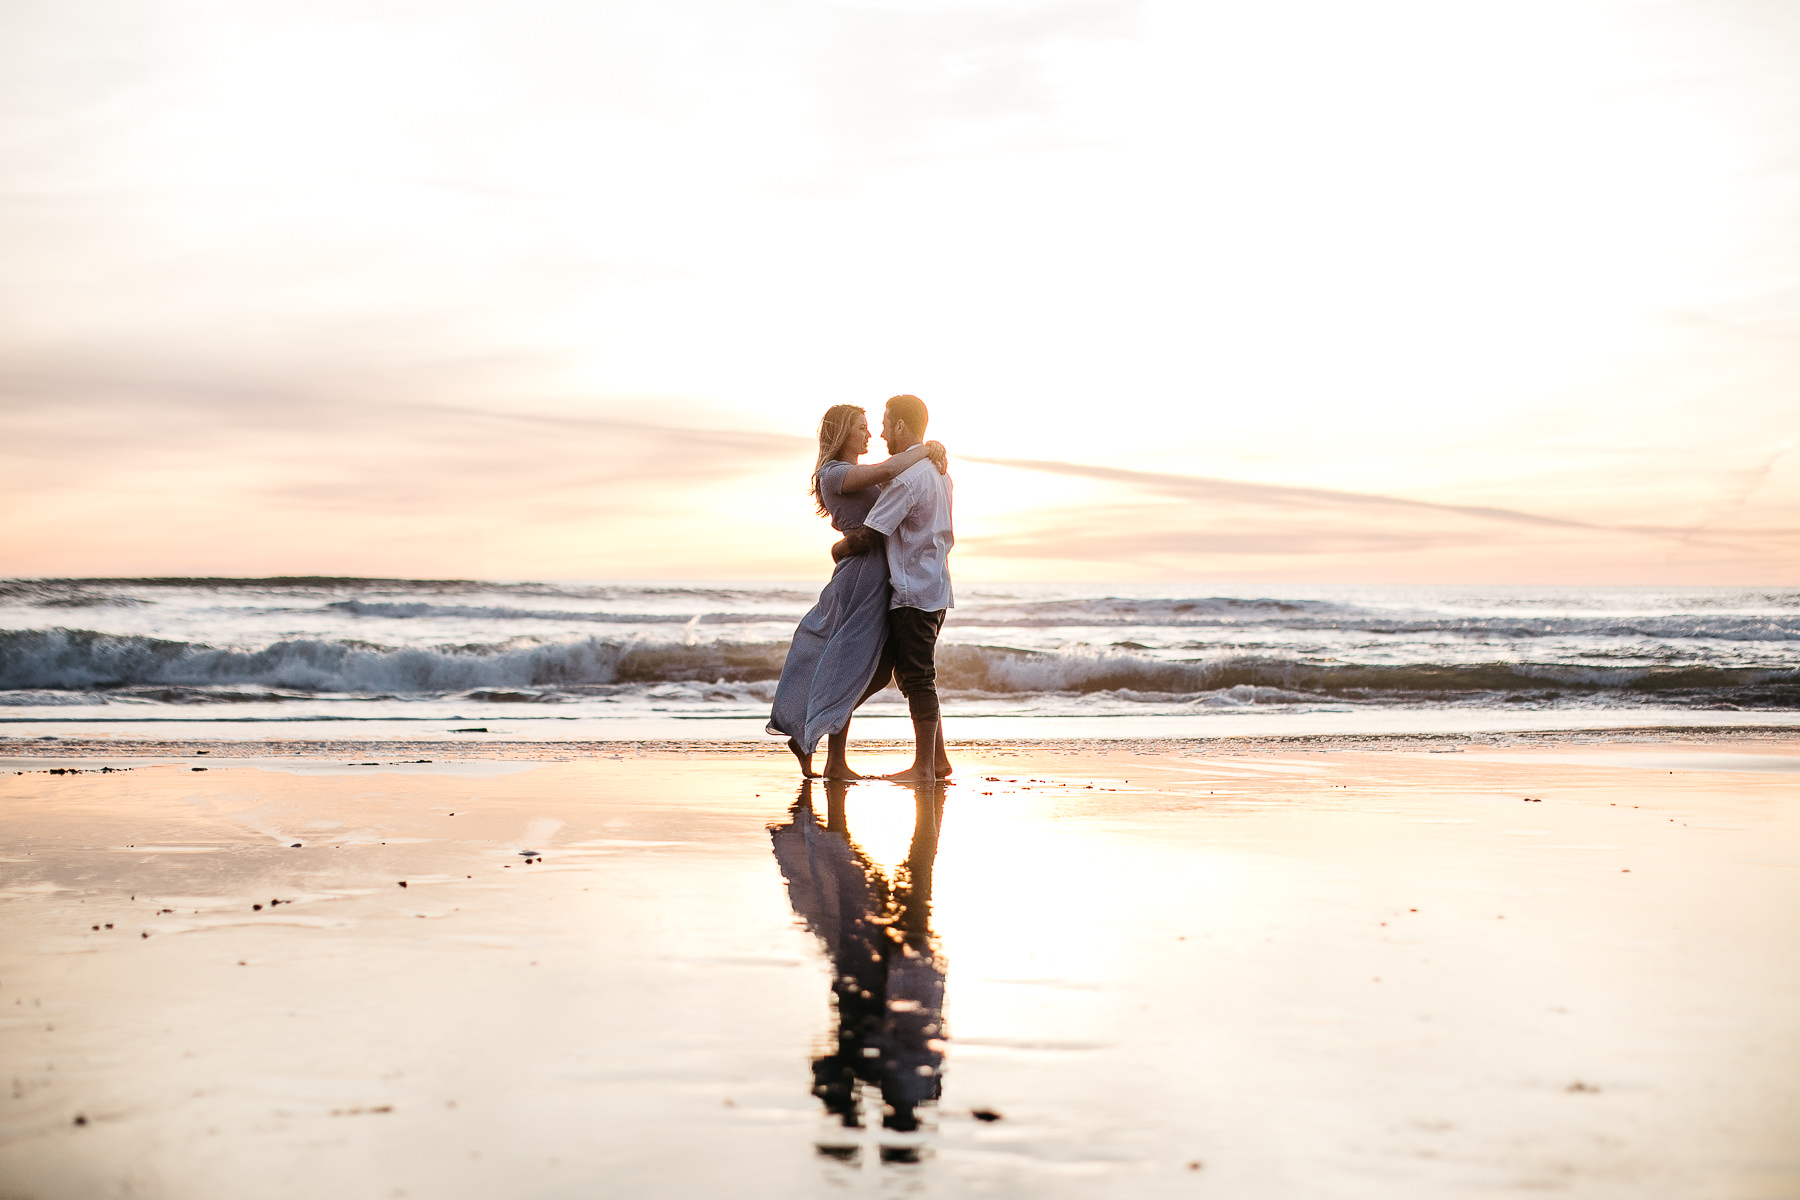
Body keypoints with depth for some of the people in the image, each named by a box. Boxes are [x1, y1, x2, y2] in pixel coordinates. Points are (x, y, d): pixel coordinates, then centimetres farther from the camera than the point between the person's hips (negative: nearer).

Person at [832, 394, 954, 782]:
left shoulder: (906, 477, -18)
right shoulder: (938, 470, 13)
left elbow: (867, 535, -19)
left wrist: (839, 548, 1)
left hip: (914, 590, -10)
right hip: (934, 585, 10)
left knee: (917, 676, -4)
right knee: (912, 673, 15)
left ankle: (924, 766, 0)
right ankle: (938, 759, 18)